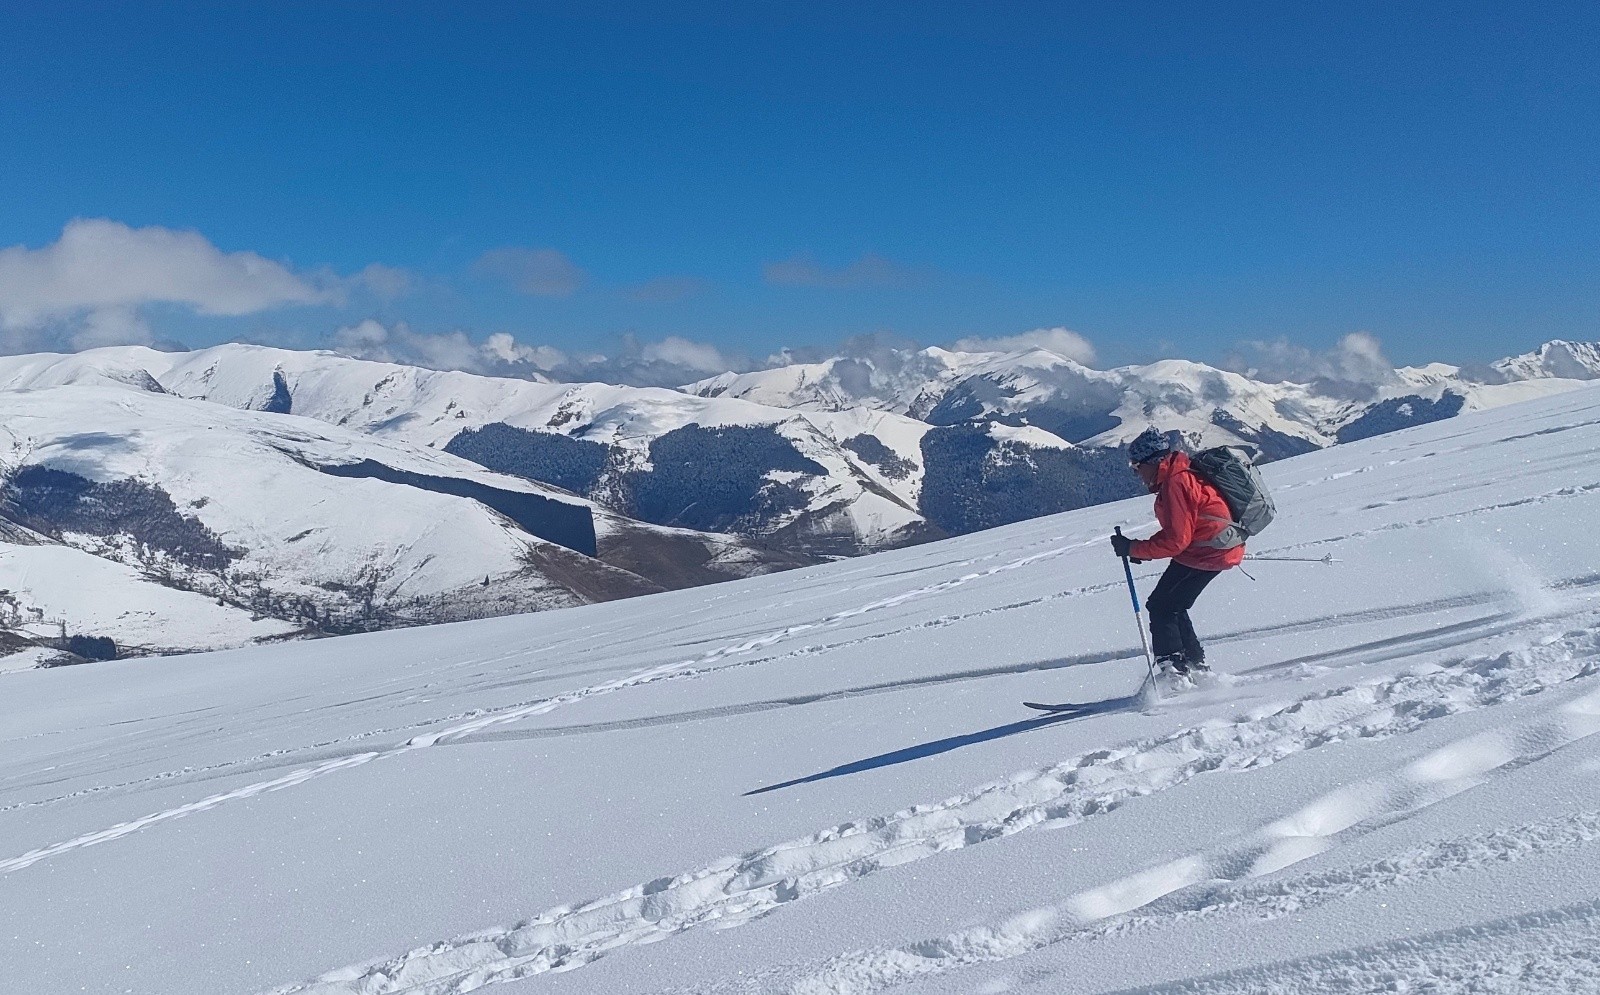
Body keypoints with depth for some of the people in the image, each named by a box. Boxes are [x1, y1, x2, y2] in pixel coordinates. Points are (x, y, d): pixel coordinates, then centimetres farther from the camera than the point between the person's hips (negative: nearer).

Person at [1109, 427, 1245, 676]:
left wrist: (1134, 548, -17)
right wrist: (1141, 549, 8)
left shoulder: (1176, 483, -21)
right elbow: (1177, 530, 18)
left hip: (1206, 554, -10)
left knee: (1160, 607, -6)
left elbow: (1176, 540, -24)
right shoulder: (1179, 476, 11)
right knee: (1171, 607, 17)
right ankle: (1194, 664, 23)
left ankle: (1173, 666, -9)